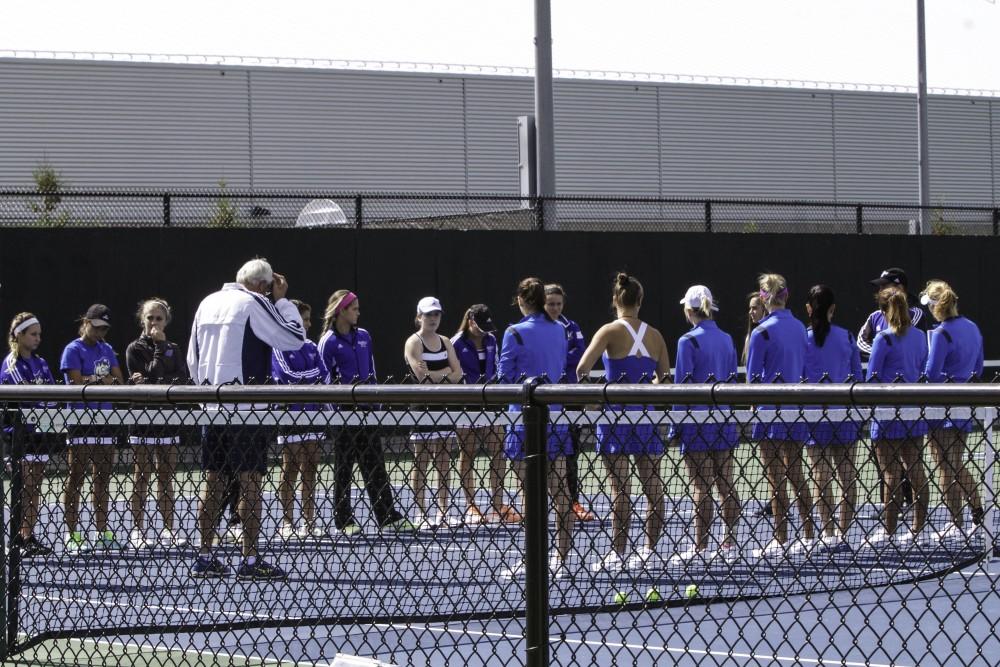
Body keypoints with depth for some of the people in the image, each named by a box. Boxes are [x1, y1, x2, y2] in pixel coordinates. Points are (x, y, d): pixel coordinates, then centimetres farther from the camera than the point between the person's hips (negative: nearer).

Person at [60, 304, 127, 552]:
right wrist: (106, 381, -7)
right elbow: (76, 383, -14)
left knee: (103, 478, 8)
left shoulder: (106, 350, 16)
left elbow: (119, 381, 8)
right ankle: (72, 535, -2)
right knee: (75, 478, -3)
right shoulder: (74, 350, -3)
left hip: (105, 420, 6)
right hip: (80, 420, -6)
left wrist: (94, 380, -10)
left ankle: (102, 533, 13)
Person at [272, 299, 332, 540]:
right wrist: (314, 374, -3)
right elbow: (287, 375, -15)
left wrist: (303, 381, -9)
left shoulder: (311, 348, 14)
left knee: (310, 470, 6)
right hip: (290, 413, -6)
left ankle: (309, 522, 10)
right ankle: (287, 523, 1)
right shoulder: (280, 347, -4)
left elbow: (325, 376, 7)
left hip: (312, 412, 6)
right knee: (290, 469, -3)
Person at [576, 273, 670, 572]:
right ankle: (650, 550, 12)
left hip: (617, 413, -4)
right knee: (653, 486, 9)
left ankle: (618, 554, -1)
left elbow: (582, 369, -16)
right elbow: (665, 378, 12)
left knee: (620, 488, -3)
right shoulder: (655, 335, 6)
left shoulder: (611, 331, -6)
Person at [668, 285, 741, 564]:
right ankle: (729, 544, 11)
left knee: (701, 487, -4)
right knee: (726, 486, 8)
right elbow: (733, 381, 14)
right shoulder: (727, 340, 8)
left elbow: (682, 385, -11)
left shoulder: (688, 342, -10)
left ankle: (700, 548, -2)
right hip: (725, 422, 6)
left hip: (698, 423, -6)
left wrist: (675, 427, -6)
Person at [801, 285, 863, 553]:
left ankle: (828, 534, -8)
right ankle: (843, 533, 6)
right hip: (846, 415, 2)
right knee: (847, 476, 7)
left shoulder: (802, 339, -4)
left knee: (820, 476, -1)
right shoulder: (847, 337, 3)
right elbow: (858, 377, 7)